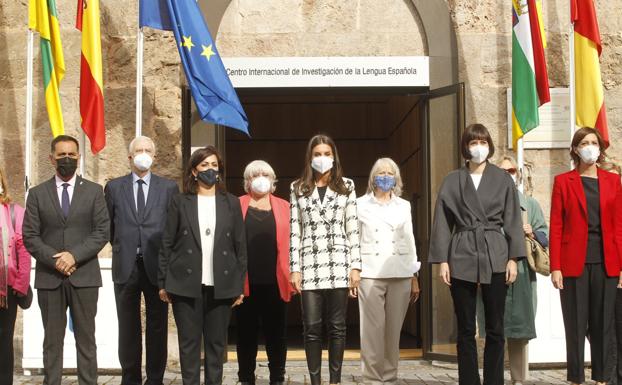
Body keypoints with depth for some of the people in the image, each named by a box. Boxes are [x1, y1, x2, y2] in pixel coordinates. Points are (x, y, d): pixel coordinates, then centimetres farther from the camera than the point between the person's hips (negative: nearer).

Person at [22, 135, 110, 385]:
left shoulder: (94, 191, 7)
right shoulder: (37, 194, 8)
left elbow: (102, 232, -1)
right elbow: (30, 236, 2)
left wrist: (74, 255, -13)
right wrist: (55, 260, -12)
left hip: (84, 276, -1)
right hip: (49, 277, 1)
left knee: (86, 338, 3)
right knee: (52, 340, 4)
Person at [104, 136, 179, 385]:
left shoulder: (169, 187, 5)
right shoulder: (114, 187, 7)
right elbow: (109, 225, 14)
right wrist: (121, 247, 13)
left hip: (156, 265, -1)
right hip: (126, 266, 1)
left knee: (157, 326, 4)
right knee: (128, 327, 7)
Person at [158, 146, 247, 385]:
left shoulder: (231, 203, 8)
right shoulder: (180, 202, 5)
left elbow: (240, 246, 7)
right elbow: (167, 245, 3)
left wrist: (240, 285, 1)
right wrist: (163, 283, -2)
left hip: (221, 286, 1)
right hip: (187, 285, -1)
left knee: (216, 343, 6)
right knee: (189, 344, 2)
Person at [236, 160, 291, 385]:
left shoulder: (284, 207, 10)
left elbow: (290, 242, 5)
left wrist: (293, 275, -2)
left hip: (275, 282, 1)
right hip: (246, 282, -1)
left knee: (276, 333, 7)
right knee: (246, 333, 8)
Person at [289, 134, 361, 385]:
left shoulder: (346, 186, 8)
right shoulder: (298, 188, 8)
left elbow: (352, 229, 5)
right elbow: (295, 231, 5)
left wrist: (355, 266, -1)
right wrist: (295, 268, -1)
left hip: (338, 264, 0)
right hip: (310, 265, 0)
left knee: (337, 326, 3)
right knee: (312, 327, 0)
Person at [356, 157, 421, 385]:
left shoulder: (403, 206, 14)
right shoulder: (361, 205, 8)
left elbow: (410, 242, 15)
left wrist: (414, 277, 12)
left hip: (400, 274, 2)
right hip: (370, 274, -2)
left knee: (394, 329, 2)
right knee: (373, 329, -7)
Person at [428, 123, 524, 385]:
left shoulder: (503, 179, 7)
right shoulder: (452, 181, 7)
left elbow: (512, 220, 5)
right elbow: (443, 222, 4)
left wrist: (513, 258, -3)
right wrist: (442, 260, -2)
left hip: (495, 258, 0)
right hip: (462, 259, 0)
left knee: (495, 329, 3)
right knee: (466, 330, 5)